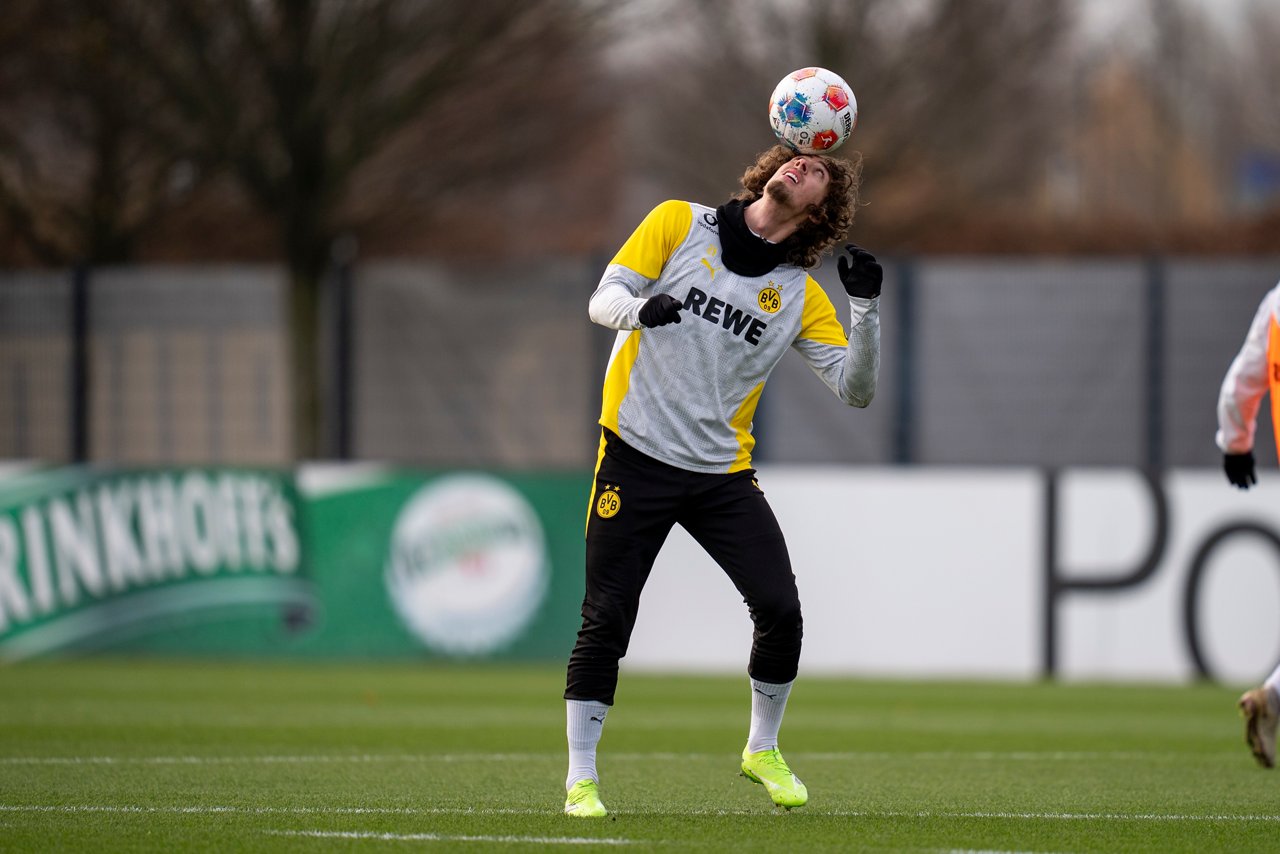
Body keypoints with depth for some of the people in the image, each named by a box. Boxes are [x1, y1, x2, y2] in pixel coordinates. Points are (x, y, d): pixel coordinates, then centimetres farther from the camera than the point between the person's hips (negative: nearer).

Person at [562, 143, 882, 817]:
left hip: (723, 471, 3)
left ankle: (762, 750, 16)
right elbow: (603, 299, -3)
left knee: (780, 609, -7)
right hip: (636, 456, -2)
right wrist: (639, 309, -27)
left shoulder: (801, 297, 5)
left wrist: (866, 308, -16)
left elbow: (854, 389, -1)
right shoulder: (680, 224, 0)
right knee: (606, 620, -6)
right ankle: (580, 780, 5)